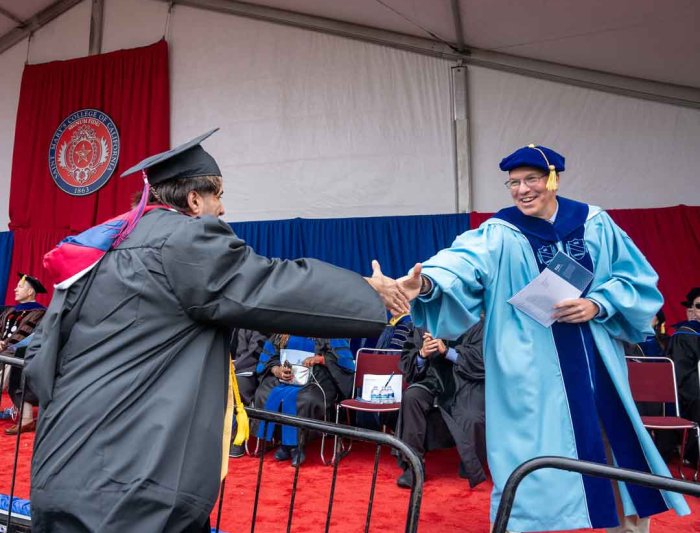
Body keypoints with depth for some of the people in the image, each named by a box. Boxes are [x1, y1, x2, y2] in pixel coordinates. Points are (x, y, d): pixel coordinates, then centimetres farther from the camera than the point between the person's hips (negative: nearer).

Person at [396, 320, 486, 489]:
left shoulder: (476, 326, -3)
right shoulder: (421, 327, 5)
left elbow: (481, 359, -13)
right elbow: (406, 364, 5)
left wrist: (447, 351, -21)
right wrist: (422, 354, -16)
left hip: (466, 385, -3)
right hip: (435, 382, 3)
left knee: (472, 419, -30)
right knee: (411, 396, -26)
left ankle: (473, 471, 1)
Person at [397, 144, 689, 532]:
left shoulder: (595, 223, 2)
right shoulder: (500, 234, -7)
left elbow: (637, 278, 5)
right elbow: (462, 263, -26)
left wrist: (597, 304, -13)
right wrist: (428, 282, -47)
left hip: (596, 357, 4)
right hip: (534, 366, -3)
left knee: (617, 445, 14)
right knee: (537, 451, 2)